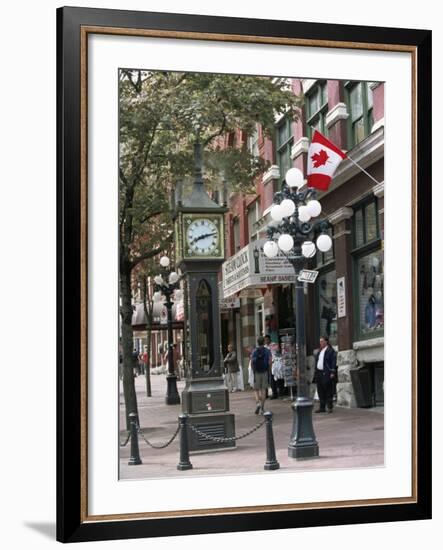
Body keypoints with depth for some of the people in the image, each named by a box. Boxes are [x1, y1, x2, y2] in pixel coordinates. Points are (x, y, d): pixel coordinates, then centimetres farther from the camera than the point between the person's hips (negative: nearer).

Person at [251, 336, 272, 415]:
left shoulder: (254, 351, 2)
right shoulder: (267, 351, 1)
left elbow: (252, 362, -2)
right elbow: (270, 361, -9)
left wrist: (253, 370, 12)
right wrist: (269, 370, 6)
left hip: (256, 373, 0)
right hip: (265, 372, 0)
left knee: (256, 389, 8)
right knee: (263, 390, 5)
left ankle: (257, 402, -18)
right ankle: (262, 407, 4)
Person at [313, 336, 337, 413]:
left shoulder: (331, 351, -5)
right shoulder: (320, 351, 19)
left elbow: (333, 362, -10)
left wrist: (332, 372, -17)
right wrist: (316, 372, 15)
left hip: (326, 374, -8)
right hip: (319, 373, 8)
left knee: (328, 391, -4)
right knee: (320, 391, 9)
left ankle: (329, 407, 1)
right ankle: (322, 407, 14)